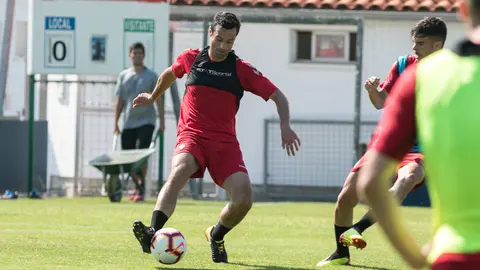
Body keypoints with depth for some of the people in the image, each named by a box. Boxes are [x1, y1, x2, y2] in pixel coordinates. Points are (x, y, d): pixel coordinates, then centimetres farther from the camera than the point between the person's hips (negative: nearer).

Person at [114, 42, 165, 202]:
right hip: (128, 123, 3)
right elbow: (119, 101, 12)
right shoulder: (123, 76, 11)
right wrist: (116, 123, 6)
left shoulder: (152, 76, 3)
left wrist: (162, 122, -3)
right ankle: (137, 186, 20)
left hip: (146, 121, -3)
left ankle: (141, 189, -11)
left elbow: (159, 100, 3)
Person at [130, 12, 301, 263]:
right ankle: (152, 234, -52)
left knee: (243, 198, -19)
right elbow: (170, 74, 29)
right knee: (178, 172, -36)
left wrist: (285, 126, -14)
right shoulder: (190, 58, 6)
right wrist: (153, 97, 44)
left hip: (224, 141, 1)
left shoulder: (241, 70, 1)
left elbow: (277, 96, 3)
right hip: (191, 136, -1)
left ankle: (216, 237, 14)